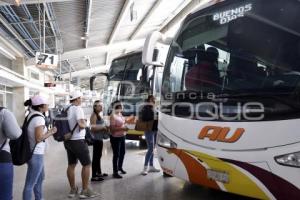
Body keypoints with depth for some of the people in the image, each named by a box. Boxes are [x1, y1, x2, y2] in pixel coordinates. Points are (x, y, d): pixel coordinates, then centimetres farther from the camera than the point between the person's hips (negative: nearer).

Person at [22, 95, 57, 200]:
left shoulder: (30, 115, 8)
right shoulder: (39, 118, -19)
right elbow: (39, 138, -23)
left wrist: (47, 131, 11)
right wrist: (51, 132, -12)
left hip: (31, 152, 10)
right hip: (36, 154, -10)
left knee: (40, 178, 25)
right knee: (30, 184, 0)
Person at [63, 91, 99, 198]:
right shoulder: (77, 108, -16)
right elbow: (82, 125, -26)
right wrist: (85, 123, -5)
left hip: (68, 140, 8)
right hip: (78, 141, -8)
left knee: (71, 165, 14)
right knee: (86, 164, 2)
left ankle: (73, 189, 24)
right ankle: (85, 190, 7)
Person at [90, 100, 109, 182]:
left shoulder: (98, 115, 15)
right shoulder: (94, 115, -14)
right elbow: (93, 128, -22)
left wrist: (104, 128, 9)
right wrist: (103, 128, -16)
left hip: (100, 138, 10)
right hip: (96, 139, -10)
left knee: (99, 156, 18)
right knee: (96, 157, -6)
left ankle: (99, 172, 30)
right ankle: (93, 176, -1)